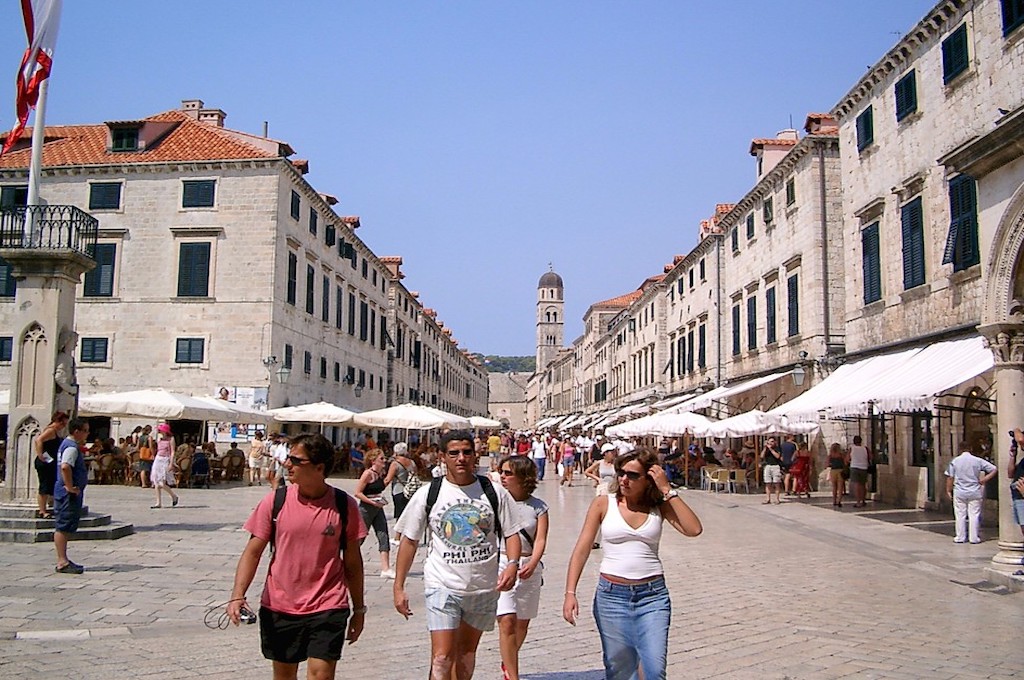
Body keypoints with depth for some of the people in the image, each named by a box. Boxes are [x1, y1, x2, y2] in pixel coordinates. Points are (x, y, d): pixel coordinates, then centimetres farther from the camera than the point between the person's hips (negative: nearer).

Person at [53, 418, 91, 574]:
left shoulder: (69, 444, 16)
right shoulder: (72, 447, -17)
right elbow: (65, 467, -32)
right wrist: (70, 487, -26)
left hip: (71, 493, 11)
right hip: (69, 495, -11)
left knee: (66, 527, 14)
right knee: (63, 527, -7)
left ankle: (63, 560, 21)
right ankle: (62, 562, -5)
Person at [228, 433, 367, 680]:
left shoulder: (344, 505, -6)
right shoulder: (275, 500, -4)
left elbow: (352, 561, 3)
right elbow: (253, 552, -1)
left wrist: (358, 609, 8)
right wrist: (237, 596, -15)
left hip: (328, 609, -2)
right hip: (278, 607, 2)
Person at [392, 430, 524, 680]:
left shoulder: (494, 492, 0)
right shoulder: (428, 494, -3)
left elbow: (511, 533, 5)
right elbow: (409, 540, 3)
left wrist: (512, 564, -15)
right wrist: (399, 586, 0)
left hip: (484, 588, 2)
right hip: (442, 586, -2)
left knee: (467, 654, 16)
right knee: (442, 658, -9)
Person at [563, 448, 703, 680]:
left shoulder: (660, 506, 3)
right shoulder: (603, 504, 0)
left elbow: (694, 529, -12)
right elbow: (582, 549, -3)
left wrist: (668, 491, -12)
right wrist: (570, 593, -13)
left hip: (653, 595, 0)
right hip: (612, 595, 0)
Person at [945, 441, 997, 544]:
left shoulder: (955, 461, -3)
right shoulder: (978, 460, -2)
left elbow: (950, 477, -1)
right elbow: (994, 469, -2)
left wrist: (948, 490, 8)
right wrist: (985, 479, 0)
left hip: (959, 493, 0)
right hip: (974, 492, 0)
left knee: (960, 515, 6)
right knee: (974, 515, 5)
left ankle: (960, 537, 10)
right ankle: (974, 537, 7)